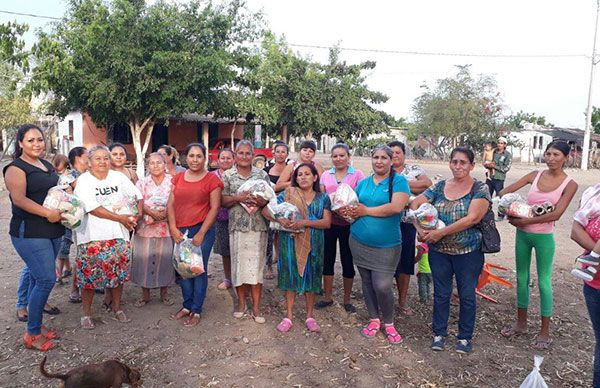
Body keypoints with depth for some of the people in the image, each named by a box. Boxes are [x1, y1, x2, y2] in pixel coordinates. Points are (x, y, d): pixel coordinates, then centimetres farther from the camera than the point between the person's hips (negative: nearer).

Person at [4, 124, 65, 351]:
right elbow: (19, 199, -20)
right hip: (29, 234, -8)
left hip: (52, 231, 8)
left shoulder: (47, 165, 15)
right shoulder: (16, 168, -9)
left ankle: (35, 324, 26)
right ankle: (32, 335, 3)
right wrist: (48, 213, -25)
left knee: (38, 278, 14)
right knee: (47, 279, -11)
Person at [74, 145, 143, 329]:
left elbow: (137, 196, 11)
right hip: (92, 237, -3)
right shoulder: (84, 181, -6)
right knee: (89, 274, 2)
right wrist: (121, 218, -16)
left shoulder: (119, 177, 7)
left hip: (118, 235, 4)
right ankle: (86, 313, 19)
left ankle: (117, 307, 27)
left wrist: (137, 214, -7)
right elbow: (93, 209, -16)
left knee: (118, 272, 10)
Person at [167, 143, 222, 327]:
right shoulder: (178, 178, 11)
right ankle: (187, 305, 29)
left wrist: (201, 234, -11)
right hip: (180, 231, 5)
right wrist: (173, 228, -4)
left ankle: (196, 310, 16)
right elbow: (171, 204, 9)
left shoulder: (211, 179, -4)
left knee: (199, 270, 2)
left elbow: (214, 208, -7)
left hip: (202, 230, -4)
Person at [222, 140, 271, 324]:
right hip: (237, 226, 0)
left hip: (258, 226, 0)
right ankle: (241, 303, 21)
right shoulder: (228, 175, 6)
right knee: (239, 263, 5)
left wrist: (261, 201, -14)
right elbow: (223, 201, 3)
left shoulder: (262, 174, 8)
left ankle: (256, 307, 11)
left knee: (256, 264, 1)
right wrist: (238, 198, -15)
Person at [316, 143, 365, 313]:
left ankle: (347, 300, 21)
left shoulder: (357, 174, 1)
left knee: (348, 261, 6)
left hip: (348, 223, -2)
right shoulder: (326, 175, 10)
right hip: (329, 222, 3)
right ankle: (327, 297, 25)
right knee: (328, 259, 9)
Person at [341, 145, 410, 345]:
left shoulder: (398, 181, -6)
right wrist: (347, 211, -15)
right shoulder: (363, 183, 10)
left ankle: (388, 323, 18)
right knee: (367, 282, 14)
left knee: (382, 286, -7)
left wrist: (366, 211, -12)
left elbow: (396, 207, -20)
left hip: (386, 246, -5)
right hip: (359, 242, 5)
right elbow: (351, 206, 10)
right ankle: (374, 319, 32)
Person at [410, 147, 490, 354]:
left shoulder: (480, 189, -7)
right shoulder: (439, 187, 4)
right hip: (439, 251, 3)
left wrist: (440, 232, -21)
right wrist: (421, 229, -15)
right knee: (441, 293, 14)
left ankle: (465, 336, 30)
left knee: (467, 295, 11)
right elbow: (414, 205, 2)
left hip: (468, 252, -3)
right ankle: (439, 333, 30)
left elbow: (472, 218, -19)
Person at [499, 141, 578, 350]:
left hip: (544, 237, -4)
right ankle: (521, 323, 29)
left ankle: (545, 332, 19)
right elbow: (505, 192, 2)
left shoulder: (569, 184, -8)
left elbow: (556, 214, -18)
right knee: (521, 278, 13)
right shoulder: (535, 175, 2)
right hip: (522, 234, 4)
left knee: (544, 282, 4)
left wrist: (523, 221, -19)